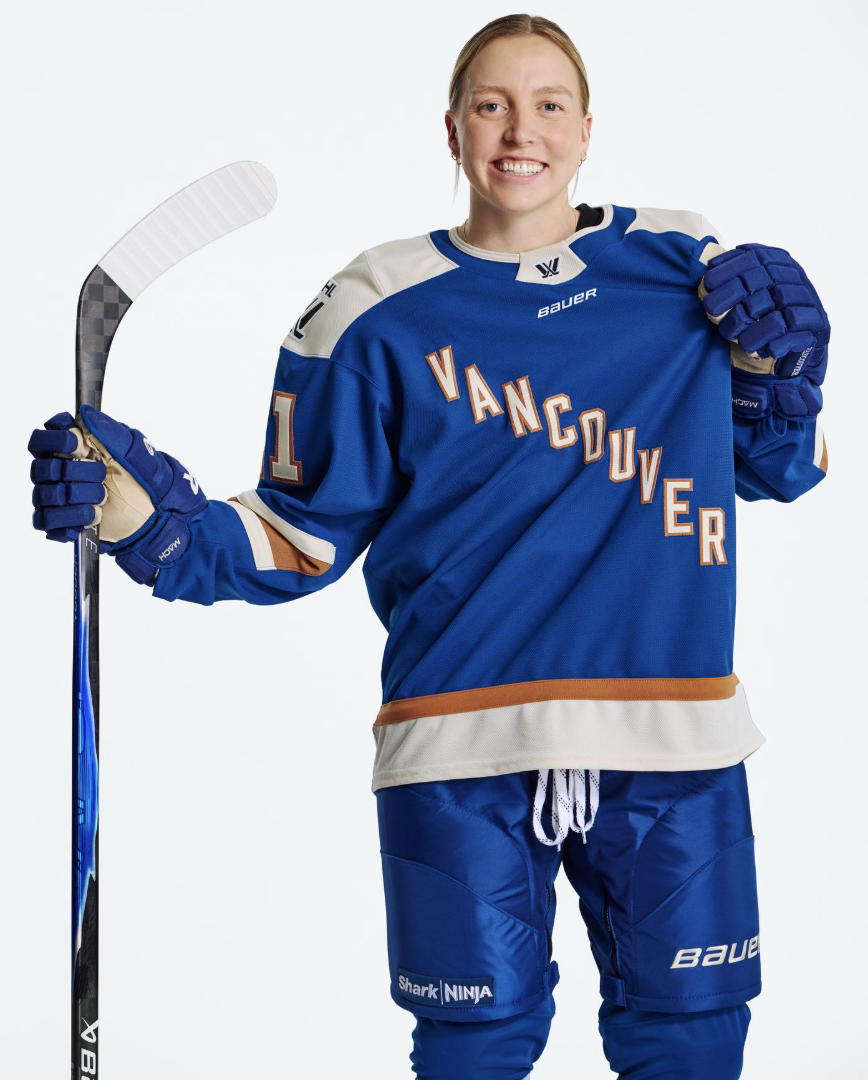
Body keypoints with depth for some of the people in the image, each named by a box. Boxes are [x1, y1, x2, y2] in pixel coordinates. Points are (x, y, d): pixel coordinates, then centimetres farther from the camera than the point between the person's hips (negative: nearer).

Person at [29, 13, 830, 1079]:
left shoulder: (692, 271, 7)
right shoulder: (382, 312, 2)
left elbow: (779, 472, 17)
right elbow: (305, 535, 5)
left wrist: (779, 373, -2)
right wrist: (151, 517, -10)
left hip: (672, 747, 2)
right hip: (464, 748, -1)